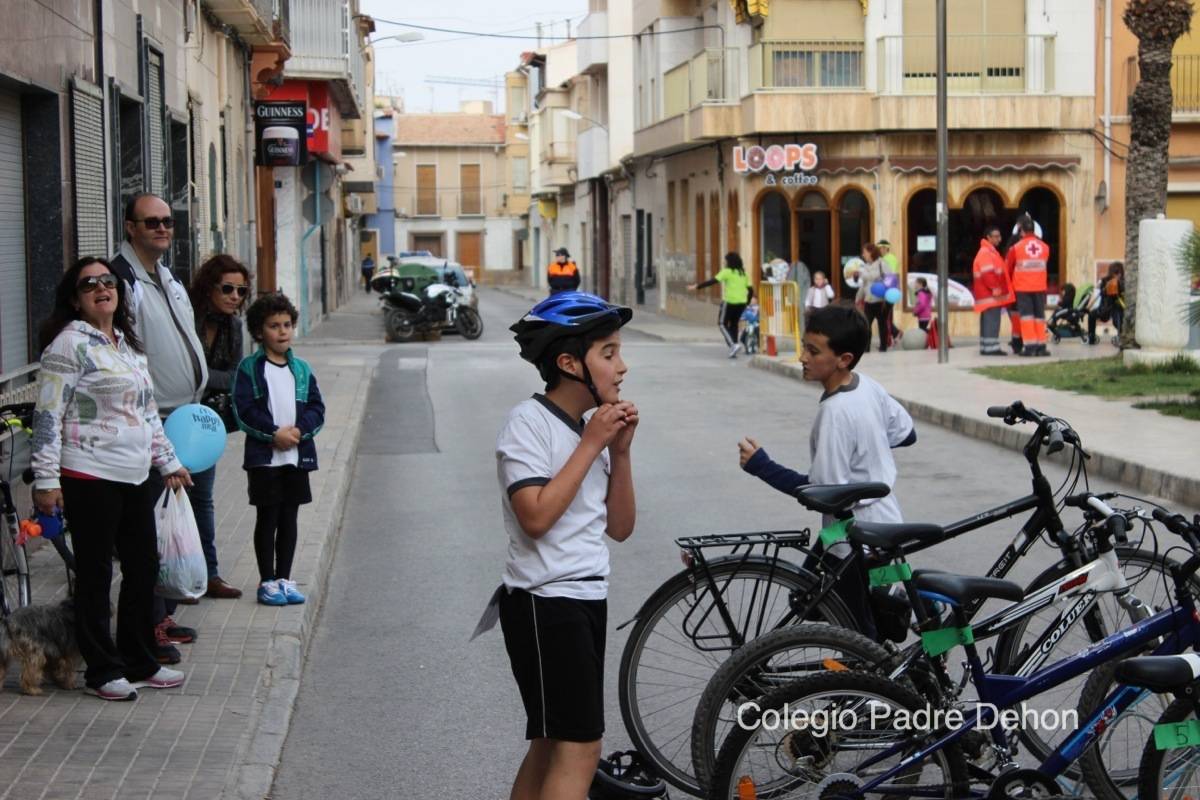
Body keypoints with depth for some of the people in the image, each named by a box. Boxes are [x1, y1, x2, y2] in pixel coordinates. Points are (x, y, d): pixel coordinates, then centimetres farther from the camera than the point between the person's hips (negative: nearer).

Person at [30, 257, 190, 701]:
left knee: (144, 568, 12)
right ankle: (102, 672, 11)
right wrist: (46, 480, -17)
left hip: (136, 477, 8)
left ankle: (140, 663, 25)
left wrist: (168, 462, 24)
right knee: (95, 574, 2)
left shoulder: (129, 344, 15)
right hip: (90, 479, -8)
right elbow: (48, 415, -13)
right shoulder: (70, 344, -9)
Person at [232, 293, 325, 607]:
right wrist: (274, 433, -18)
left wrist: (298, 430, -13)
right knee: (266, 519, 3)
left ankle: (284, 578, 19)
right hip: (263, 457, -4)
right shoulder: (249, 368, -4)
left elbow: (317, 408, 5)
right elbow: (243, 410, -11)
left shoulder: (301, 369, 8)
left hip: (298, 455, 4)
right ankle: (267, 581, 11)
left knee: (289, 518, 10)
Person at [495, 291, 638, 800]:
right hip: (544, 603, -9)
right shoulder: (529, 421, -12)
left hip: (587, 599, 9)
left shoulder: (593, 426, 11)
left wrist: (620, 451, -3)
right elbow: (536, 516, -24)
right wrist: (591, 444, -17)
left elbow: (620, 527, 9)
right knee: (580, 748, -12)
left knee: (551, 745, 14)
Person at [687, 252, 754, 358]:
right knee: (734, 324, 17)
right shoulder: (743, 273, 11)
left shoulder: (727, 272, -7)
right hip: (741, 302, 6)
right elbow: (750, 290, 10)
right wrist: (747, 303, 22)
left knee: (722, 323, 6)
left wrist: (697, 286, -14)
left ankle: (733, 344, -13)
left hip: (729, 302, -6)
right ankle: (733, 350, 14)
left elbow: (713, 281, -14)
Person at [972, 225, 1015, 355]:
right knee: (992, 321, -13)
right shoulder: (985, 253, -13)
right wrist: (995, 288, -20)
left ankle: (987, 347, 14)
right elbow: (987, 273, -22)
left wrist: (999, 288, 24)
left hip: (994, 295, 11)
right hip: (990, 295, -11)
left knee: (989, 322, 11)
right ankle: (990, 347, -15)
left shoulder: (991, 252, 22)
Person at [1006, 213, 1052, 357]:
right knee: (1040, 316, 9)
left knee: (1026, 316, 2)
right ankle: (1041, 346, 8)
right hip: (1040, 287, 2)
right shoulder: (1045, 247, -1)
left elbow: (1007, 268, 4)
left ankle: (1029, 346, -4)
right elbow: (1043, 265, 10)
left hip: (1022, 288, -2)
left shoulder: (1016, 248, -9)